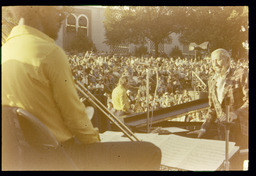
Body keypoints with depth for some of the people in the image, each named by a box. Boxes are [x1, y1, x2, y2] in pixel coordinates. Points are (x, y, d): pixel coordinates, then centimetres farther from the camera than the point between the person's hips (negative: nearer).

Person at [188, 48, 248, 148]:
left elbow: (248, 100, -13)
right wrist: (204, 129, 3)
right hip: (223, 130, 4)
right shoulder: (212, 81, 13)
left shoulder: (240, 75, -4)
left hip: (241, 128, -4)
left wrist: (235, 114, -28)